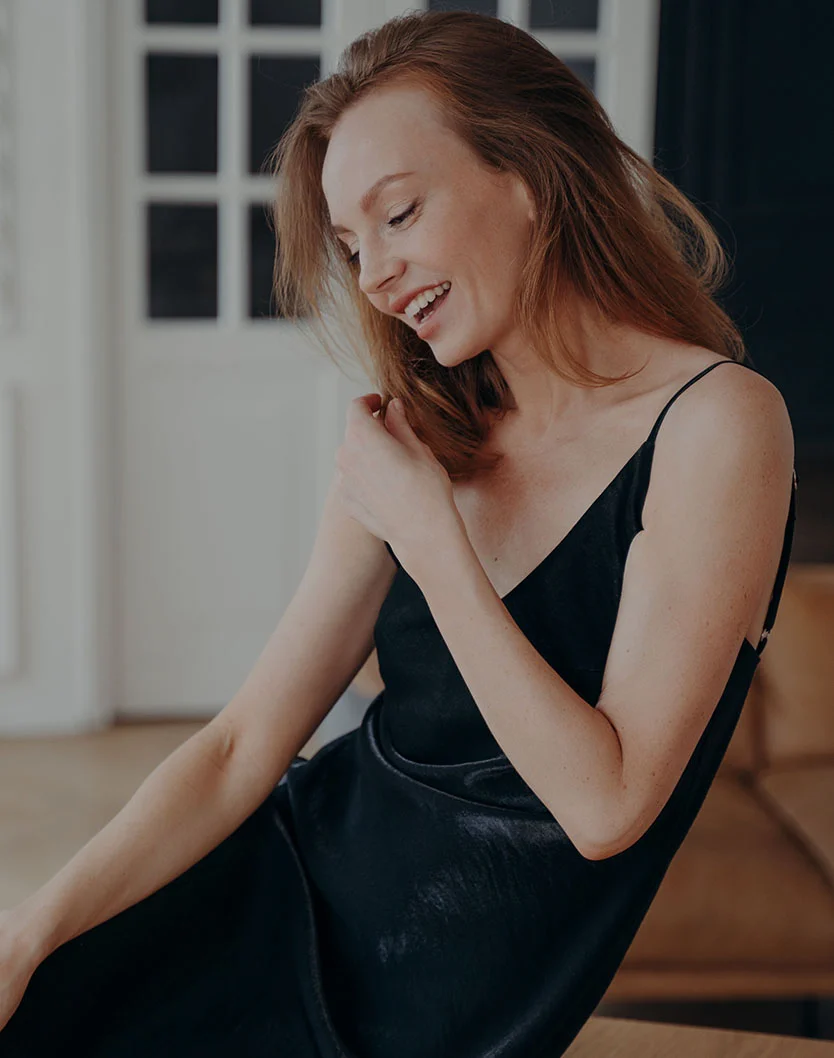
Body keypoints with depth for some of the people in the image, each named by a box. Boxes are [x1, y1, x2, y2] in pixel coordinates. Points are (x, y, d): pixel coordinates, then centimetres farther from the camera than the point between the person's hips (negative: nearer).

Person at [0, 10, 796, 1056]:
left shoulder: (717, 422, -14)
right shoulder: (422, 439, 3)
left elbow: (607, 804, -18)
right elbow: (244, 747, 0)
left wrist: (427, 532, -16)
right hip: (303, 868, 5)